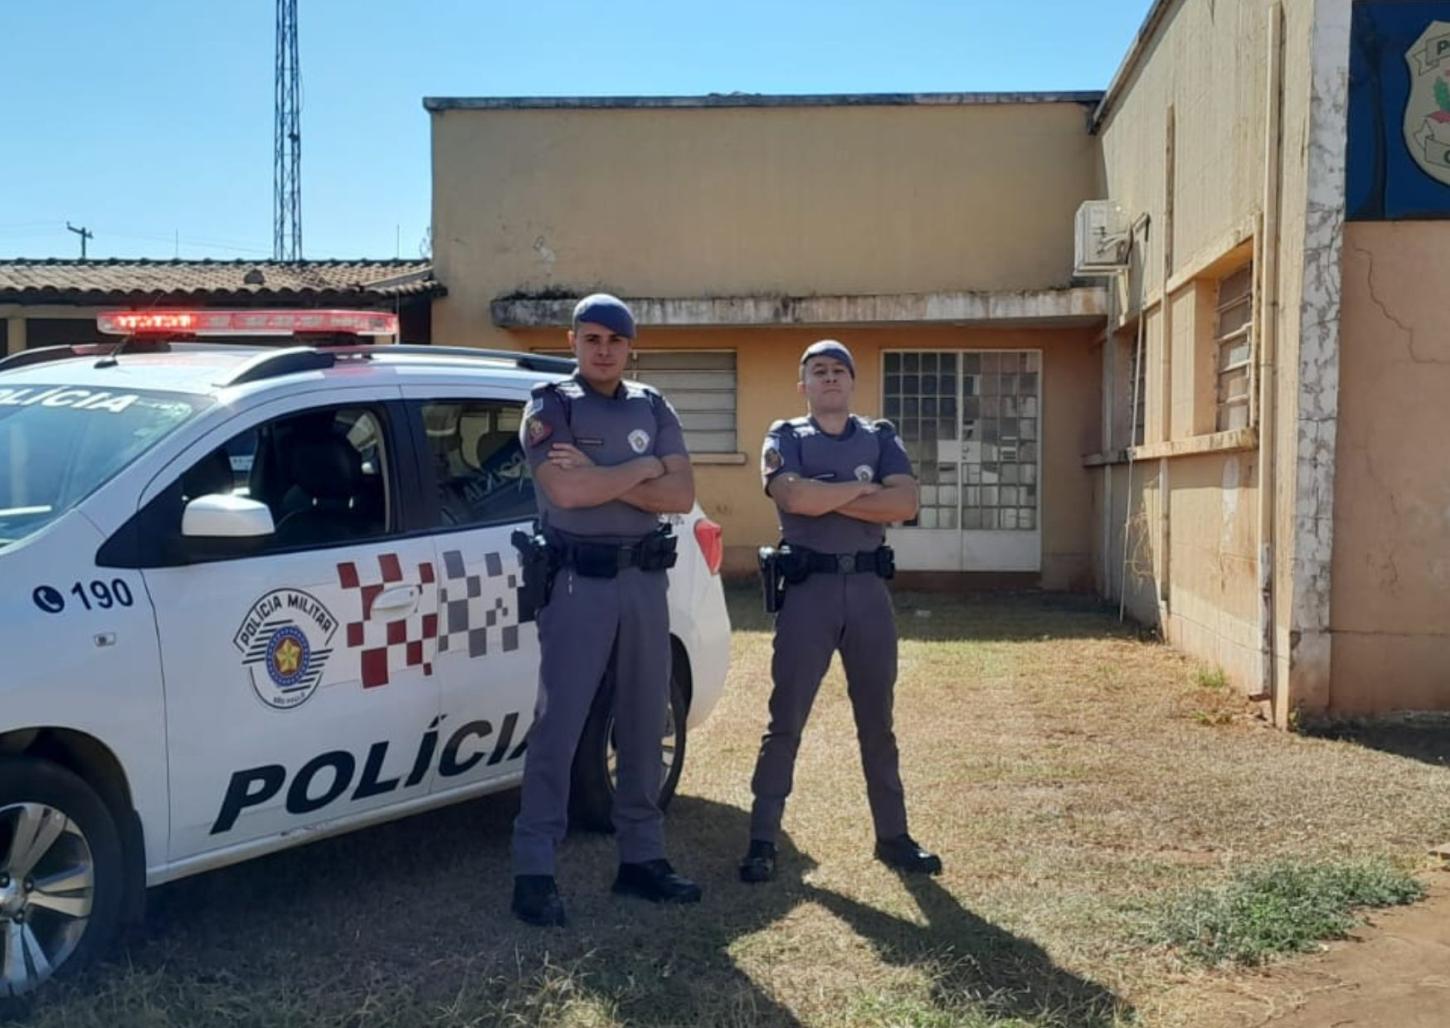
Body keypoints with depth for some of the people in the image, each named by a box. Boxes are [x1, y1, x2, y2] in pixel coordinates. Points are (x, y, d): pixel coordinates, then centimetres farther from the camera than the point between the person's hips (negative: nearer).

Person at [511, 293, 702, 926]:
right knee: (558, 728, -4)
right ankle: (533, 870, 1)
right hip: (579, 582, -5)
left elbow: (682, 496, -1)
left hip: (645, 580, 5)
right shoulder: (550, 407, -2)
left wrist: (599, 478, -12)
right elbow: (566, 491, -18)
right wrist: (642, 469, -8)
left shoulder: (653, 409, 11)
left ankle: (641, 857, 20)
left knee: (644, 727, 10)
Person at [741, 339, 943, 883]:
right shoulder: (785, 437, 4)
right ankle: (762, 840, 7)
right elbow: (795, 498, -17)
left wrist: (826, 498, -12)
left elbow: (905, 503, -8)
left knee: (877, 722, 11)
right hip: (808, 588, -3)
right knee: (785, 721, 0)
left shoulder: (881, 437, 10)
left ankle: (893, 836, 22)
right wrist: (861, 487, -7)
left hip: (869, 587, 3)